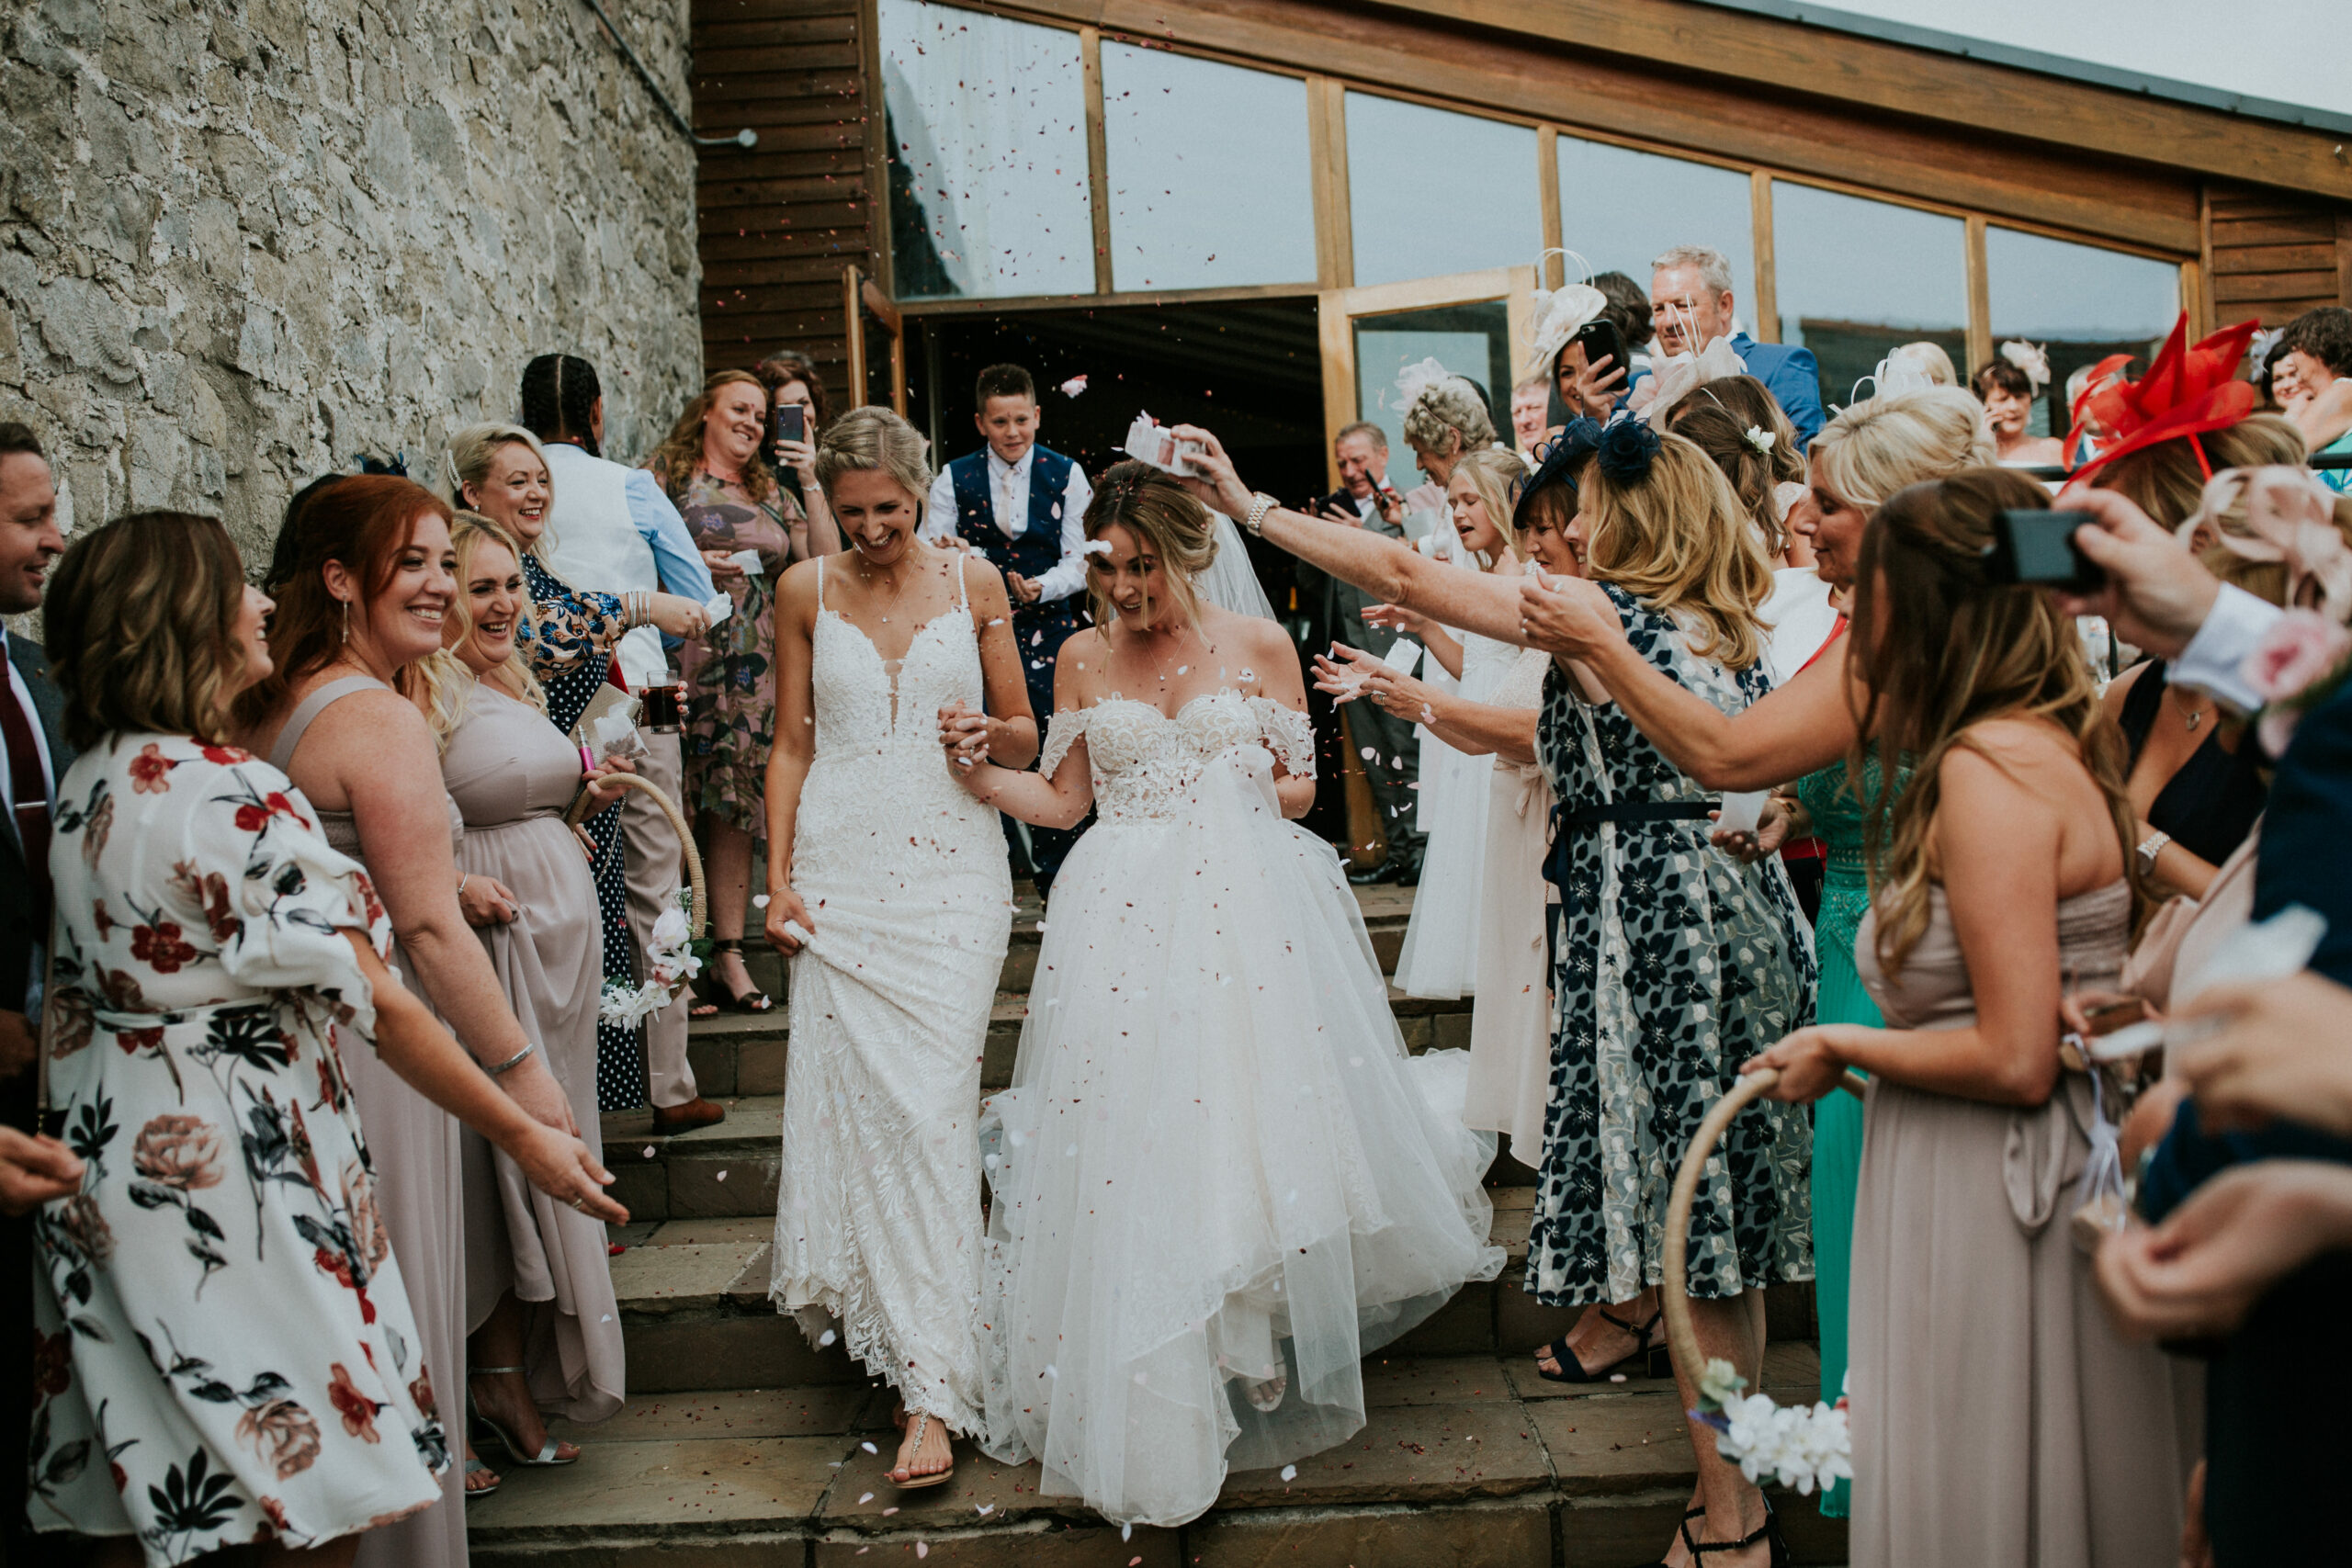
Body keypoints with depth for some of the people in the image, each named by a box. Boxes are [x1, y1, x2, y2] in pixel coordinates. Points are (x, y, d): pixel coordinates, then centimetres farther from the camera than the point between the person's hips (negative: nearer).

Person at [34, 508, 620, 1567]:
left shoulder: (89, 781, 5)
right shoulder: (235, 800, -21)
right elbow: (375, 1005, -21)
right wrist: (523, 1137, -14)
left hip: (111, 1153, 8)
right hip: (233, 1164, -8)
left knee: (141, 1473, 19)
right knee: (310, 1476, 7)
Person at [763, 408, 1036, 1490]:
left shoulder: (974, 579, 6)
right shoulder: (805, 591, 8)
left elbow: (1026, 739, 11)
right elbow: (791, 744, 11)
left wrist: (991, 730, -12)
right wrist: (778, 877, 2)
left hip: (950, 872, -1)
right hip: (840, 869, 2)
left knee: (931, 1105, -8)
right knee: (852, 1099, -3)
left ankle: (933, 1386, -5)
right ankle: (891, 1324, 16)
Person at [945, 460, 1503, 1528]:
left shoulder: (1259, 646, 5)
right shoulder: (1083, 660, 10)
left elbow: (1301, 784, 10)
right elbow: (1066, 799, 13)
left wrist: (1255, 797, -10)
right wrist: (980, 774, -2)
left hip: (1247, 907, -1)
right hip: (1125, 918, 1)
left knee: (1253, 1113, -4)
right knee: (1128, 1144, -3)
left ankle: (1260, 1350, 18)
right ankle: (1148, 1405, 9)